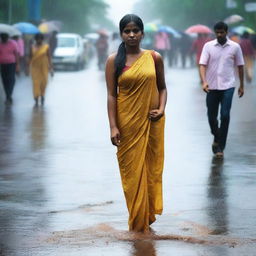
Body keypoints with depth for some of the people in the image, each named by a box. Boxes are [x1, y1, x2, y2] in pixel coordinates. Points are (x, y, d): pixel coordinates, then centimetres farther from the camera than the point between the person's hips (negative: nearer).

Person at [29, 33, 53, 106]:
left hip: (44, 67, 0)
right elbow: (30, 57, 5)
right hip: (35, 67, 0)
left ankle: (42, 95, 33)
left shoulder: (46, 47, -2)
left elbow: (49, 57, -2)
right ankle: (36, 99, -11)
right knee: (36, 82, -9)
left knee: (43, 82, 7)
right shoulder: (33, 47, 1)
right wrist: (29, 67, 3)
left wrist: (50, 68, -6)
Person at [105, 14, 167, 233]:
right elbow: (111, 95, -3)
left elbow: (162, 88, 10)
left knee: (152, 168, 6)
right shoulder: (114, 61, -1)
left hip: (152, 122, 1)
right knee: (131, 170, 3)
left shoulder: (154, 58, 3)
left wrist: (161, 109, -8)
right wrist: (113, 126, -10)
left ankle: (149, 216, 19)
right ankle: (137, 221, 13)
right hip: (127, 123, -1)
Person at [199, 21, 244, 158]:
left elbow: (240, 66, 9)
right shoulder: (208, 46, -1)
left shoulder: (235, 47, 0)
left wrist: (242, 85, 11)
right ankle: (217, 137, 37)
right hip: (212, 86, 1)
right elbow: (203, 65, -6)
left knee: (225, 115, -11)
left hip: (228, 87, -1)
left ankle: (220, 147, -5)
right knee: (211, 116, 8)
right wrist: (204, 82, -21)